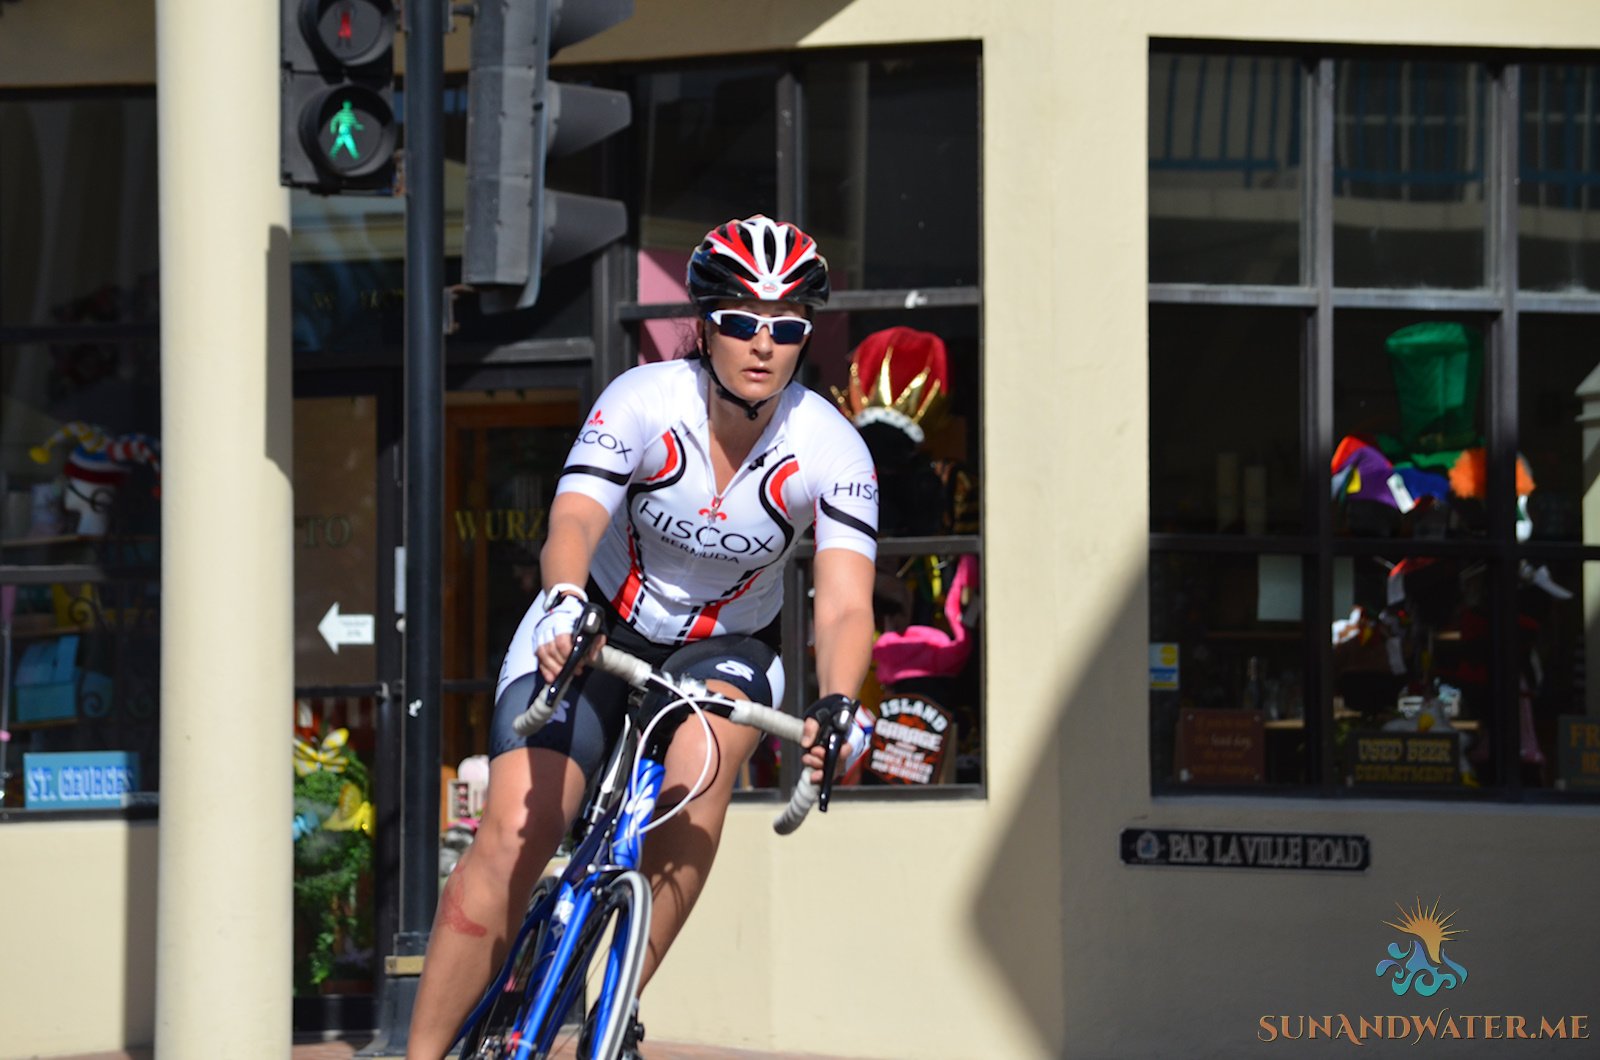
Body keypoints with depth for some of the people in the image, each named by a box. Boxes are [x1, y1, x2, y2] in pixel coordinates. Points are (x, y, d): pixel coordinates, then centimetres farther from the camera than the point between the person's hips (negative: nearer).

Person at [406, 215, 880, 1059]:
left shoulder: (831, 452, -20)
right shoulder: (644, 403, -22)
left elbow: (845, 606, -29)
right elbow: (573, 523, -34)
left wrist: (837, 707, -50)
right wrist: (564, 604, -57)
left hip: (726, 648, 1)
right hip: (596, 631, -1)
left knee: (702, 760, -33)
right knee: (513, 836, -19)